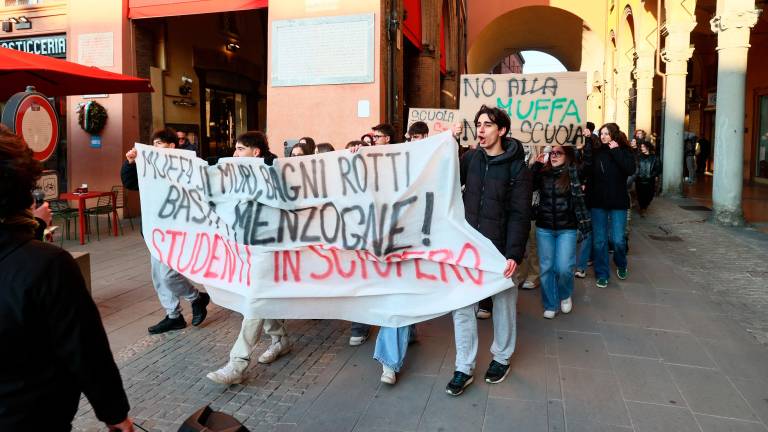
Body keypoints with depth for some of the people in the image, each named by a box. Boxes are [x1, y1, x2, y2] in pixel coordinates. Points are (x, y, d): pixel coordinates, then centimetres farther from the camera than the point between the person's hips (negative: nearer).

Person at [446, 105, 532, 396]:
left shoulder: (517, 168, -8)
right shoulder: (470, 158, 3)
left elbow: (519, 215, -11)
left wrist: (514, 254, -20)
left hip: (499, 249, -3)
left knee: (503, 304, 14)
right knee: (462, 306, 4)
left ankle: (501, 357, 35)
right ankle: (464, 368, 17)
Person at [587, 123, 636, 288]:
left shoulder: (624, 152, -3)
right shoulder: (596, 152, 2)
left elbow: (630, 169, -21)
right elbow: (589, 174, 4)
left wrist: (615, 151, -17)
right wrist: (588, 197, -2)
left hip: (618, 202, -2)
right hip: (598, 201, 2)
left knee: (618, 240, -2)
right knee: (599, 240, 4)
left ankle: (621, 266, 29)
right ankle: (602, 274, 17)